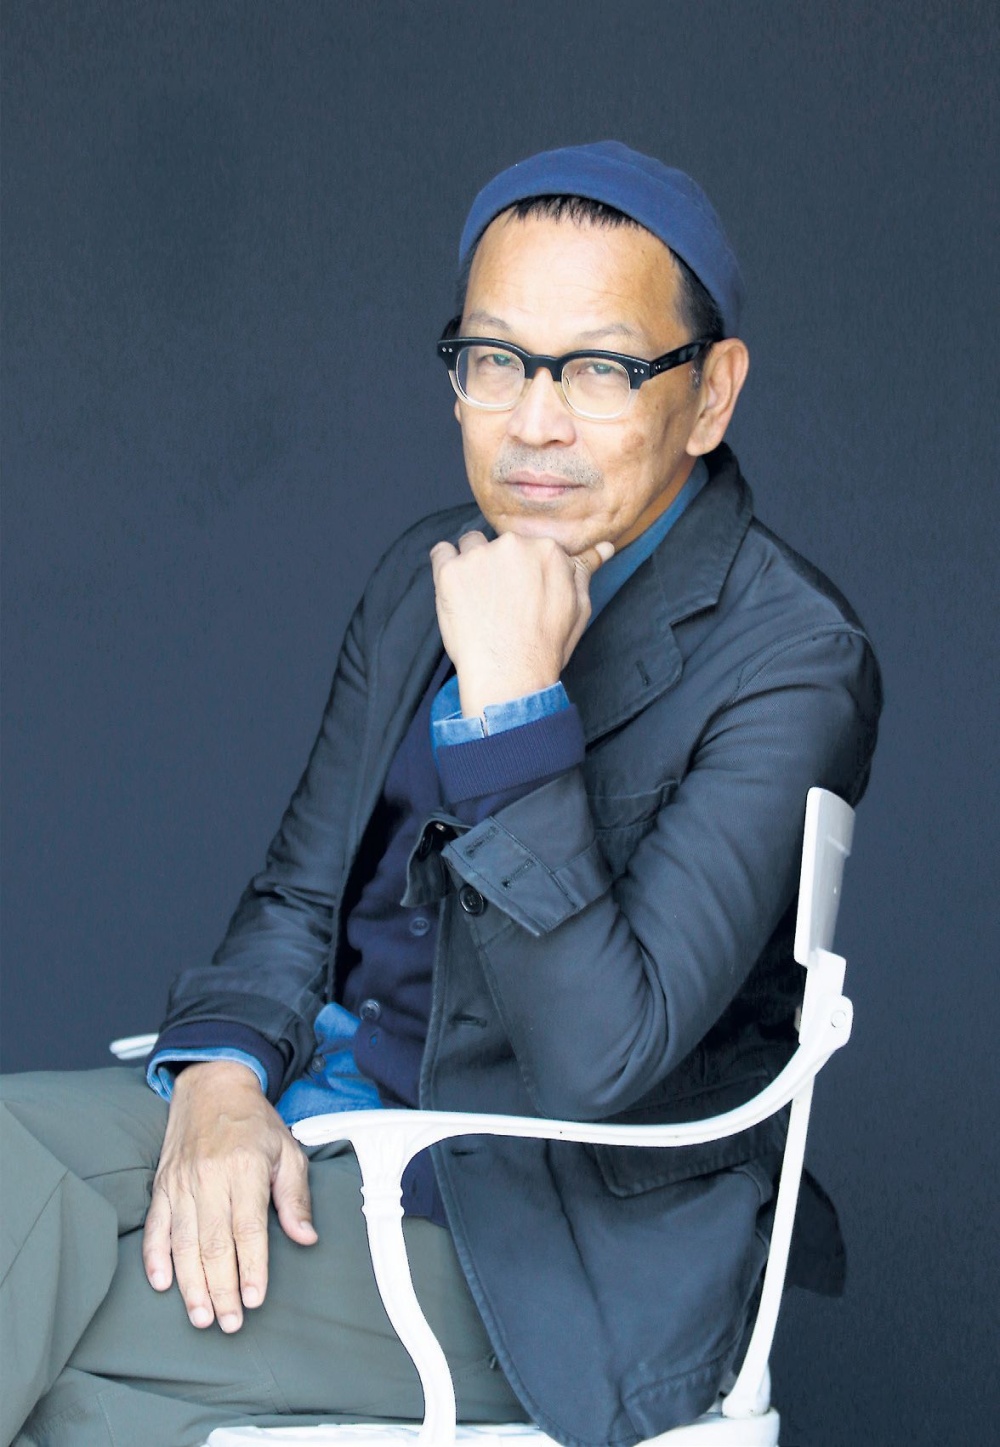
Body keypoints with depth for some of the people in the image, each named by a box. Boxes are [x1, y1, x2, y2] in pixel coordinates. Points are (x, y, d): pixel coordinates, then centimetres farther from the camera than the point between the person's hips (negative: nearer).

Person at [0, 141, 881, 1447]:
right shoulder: (431, 578, 7)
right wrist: (222, 1075, -9)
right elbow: (299, 895, 12)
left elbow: (597, 1058, -24)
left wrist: (513, 701, -27)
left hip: (532, 1245, -7)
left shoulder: (791, 663, -17)